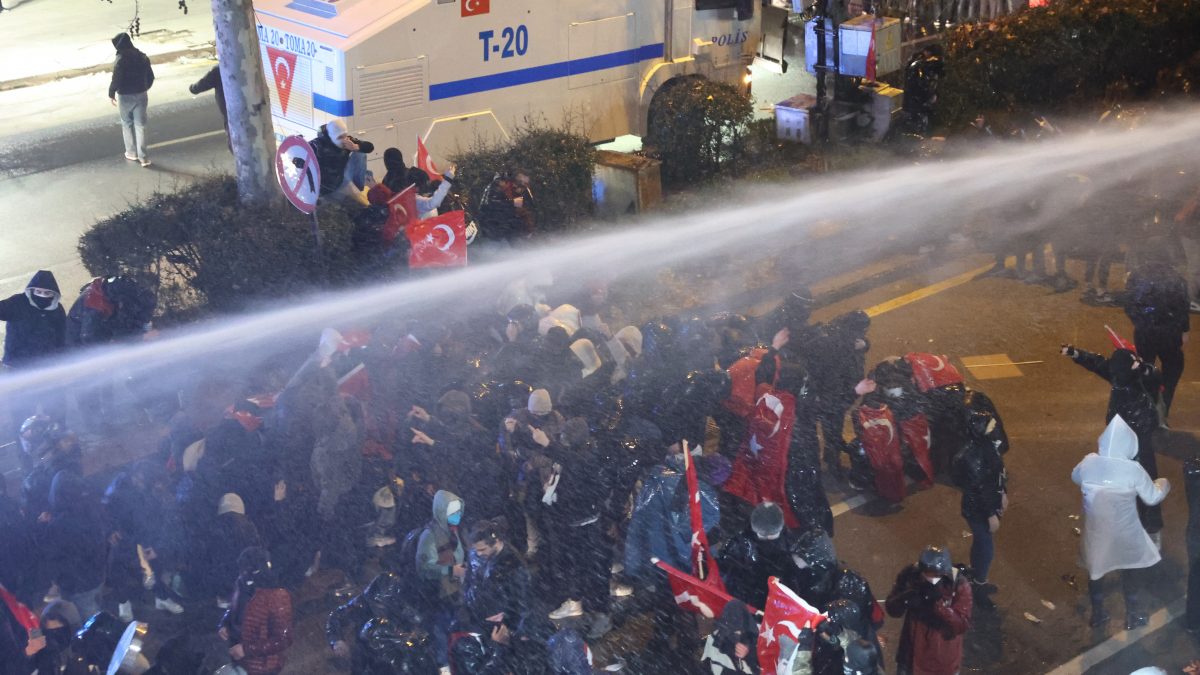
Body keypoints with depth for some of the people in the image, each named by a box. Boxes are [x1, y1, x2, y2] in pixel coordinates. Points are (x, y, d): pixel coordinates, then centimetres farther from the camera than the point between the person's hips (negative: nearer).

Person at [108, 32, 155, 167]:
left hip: (125, 96, -4)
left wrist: (111, 94, -3)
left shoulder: (120, 60, -18)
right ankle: (143, 157, 5)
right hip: (141, 95, 4)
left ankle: (132, 153, 24)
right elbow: (150, 77, 7)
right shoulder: (142, 57, 0)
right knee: (140, 125, 7)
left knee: (127, 124, 15)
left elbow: (116, 80, -18)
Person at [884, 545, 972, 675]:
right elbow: (892, 609, -11)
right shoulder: (909, 575, -17)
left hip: (944, 657, -2)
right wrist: (904, 599, -33)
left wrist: (939, 603, -37)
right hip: (912, 651, 2)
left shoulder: (959, 584, -23)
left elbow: (962, 624, -23)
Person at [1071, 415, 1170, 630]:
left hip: (1095, 533, 1)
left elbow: (1075, 477, 7)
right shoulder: (1133, 470, -23)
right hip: (1124, 534, -1)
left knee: (1095, 570, 24)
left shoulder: (1089, 463, -16)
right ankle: (1132, 616, 39)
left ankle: (1097, 613, 40)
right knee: (1128, 570, 25)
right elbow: (1152, 497, -7)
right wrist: (1164, 484, 14)